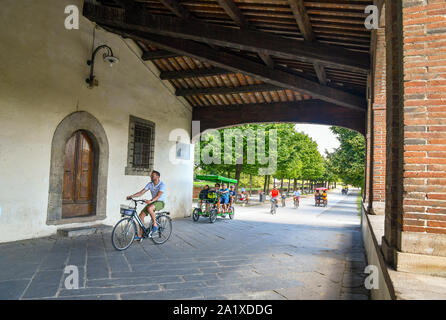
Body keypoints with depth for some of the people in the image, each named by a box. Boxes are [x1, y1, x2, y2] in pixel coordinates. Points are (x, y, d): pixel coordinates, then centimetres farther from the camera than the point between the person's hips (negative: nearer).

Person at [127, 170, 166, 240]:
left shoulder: (162, 185, -17)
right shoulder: (150, 184, 2)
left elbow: (158, 196, -29)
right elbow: (141, 192, -1)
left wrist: (151, 201, -47)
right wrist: (131, 196, -14)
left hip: (161, 202, -7)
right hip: (152, 202, 7)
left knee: (149, 208, -37)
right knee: (141, 215, -8)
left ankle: (155, 225, -17)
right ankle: (140, 235, 0)